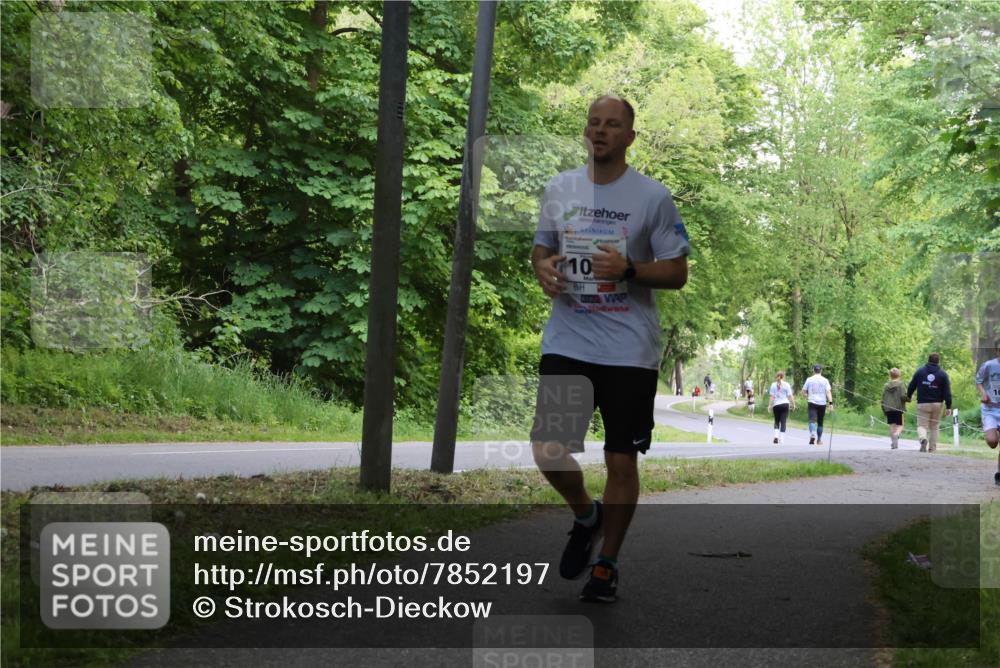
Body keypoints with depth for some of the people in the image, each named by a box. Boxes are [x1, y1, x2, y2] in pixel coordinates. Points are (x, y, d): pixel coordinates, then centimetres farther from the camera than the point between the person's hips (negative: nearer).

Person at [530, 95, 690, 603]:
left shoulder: (653, 196, -3)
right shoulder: (559, 188, 9)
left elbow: (677, 273, -2)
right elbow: (541, 248, 20)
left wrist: (628, 268, -19)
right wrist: (542, 267, -4)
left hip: (629, 348, -3)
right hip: (566, 342, 3)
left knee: (621, 461, 3)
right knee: (547, 451, -3)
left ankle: (607, 563, 21)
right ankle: (586, 516, 29)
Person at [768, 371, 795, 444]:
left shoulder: (773, 385, 2)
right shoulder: (786, 385, -1)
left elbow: (772, 396, -1)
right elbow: (790, 396, -2)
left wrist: (770, 405, 1)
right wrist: (793, 404, 7)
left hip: (776, 405, 1)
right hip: (785, 404, -1)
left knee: (776, 421, 14)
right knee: (783, 422, 0)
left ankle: (776, 436, -3)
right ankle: (781, 439, -4)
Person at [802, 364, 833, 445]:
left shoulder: (809, 379, 3)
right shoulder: (825, 380, 2)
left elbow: (803, 391, 8)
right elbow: (828, 392, -7)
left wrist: (807, 396, 27)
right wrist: (830, 403, -11)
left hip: (812, 402, -1)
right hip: (822, 403, 1)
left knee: (812, 420, -12)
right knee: (820, 422, 13)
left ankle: (812, 434, -38)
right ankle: (819, 440, 21)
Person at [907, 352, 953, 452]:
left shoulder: (920, 371, 1)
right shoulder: (942, 374, 0)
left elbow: (911, 386, 7)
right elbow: (947, 392, -3)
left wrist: (908, 396, 25)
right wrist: (948, 407, -2)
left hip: (922, 404, -1)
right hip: (937, 404, 1)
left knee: (921, 425, -1)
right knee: (934, 427, 13)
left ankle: (923, 438, -31)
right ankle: (932, 448, 12)